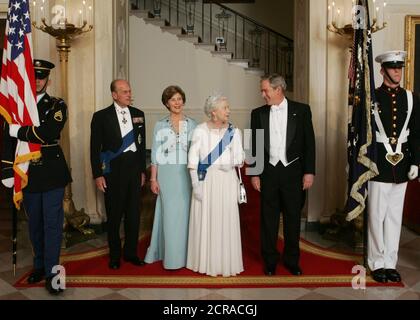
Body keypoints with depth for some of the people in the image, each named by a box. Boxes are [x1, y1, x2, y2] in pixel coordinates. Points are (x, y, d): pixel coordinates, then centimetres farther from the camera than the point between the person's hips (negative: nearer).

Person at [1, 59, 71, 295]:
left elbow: (48, 133, -20)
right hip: (27, 173, 4)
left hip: (52, 172, -3)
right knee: (35, 223, 14)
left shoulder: (57, 105, -2)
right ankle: (39, 265, 30)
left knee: (52, 222, -1)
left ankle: (51, 271, 7)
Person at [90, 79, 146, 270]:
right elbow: (95, 148, -3)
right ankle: (114, 255, 22)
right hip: (113, 170, -3)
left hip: (134, 168, 4)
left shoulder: (138, 114, 9)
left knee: (134, 213, 9)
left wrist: (142, 170, 11)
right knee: (114, 215, 6)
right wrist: (98, 175, -8)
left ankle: (130, 252, 24)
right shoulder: (101, 116, -3)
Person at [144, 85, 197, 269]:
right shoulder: (160, 125, 4)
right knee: (169, 214, 1)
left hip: (187, 175, 1)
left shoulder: (192, 125, 6)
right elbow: (155, 155, 3)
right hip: (167, 175, -1)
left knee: (185, 214, 4)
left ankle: (185, 253, 18)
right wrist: (153, 179, -3)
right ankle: (171, 257, 12)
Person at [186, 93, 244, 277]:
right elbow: (193, 160, -4)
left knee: (226, 220, 3)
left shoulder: (234, 131, 4)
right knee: (205, 220, 3)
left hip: (227, 181, 2)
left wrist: (232, 162, -20)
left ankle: (226, 262, 16)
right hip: (205, 181, -1)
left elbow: (239, 156, 2)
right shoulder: (200, 130, -2)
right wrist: (195, 184, -10)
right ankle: (206, 262, 16)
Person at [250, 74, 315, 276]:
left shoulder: (301, 110, 0)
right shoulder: (258, 113, 5)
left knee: (293, 217, 8)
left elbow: (309, 142, 0)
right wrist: (254, 174, 2)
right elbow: (254, 145, 7)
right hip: (268, 172, 1)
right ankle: (270, 260, 21)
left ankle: (291, 260, 23)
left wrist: (309, 172, -5)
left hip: (293, 171, -1)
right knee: (268, 218, 7)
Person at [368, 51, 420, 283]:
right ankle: (377, 263, 15)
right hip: (379, 164, -3)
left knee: (395, 216, 10)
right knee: (377, 216, 3)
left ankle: (390, 263, 20)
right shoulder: (371, 97, -2)